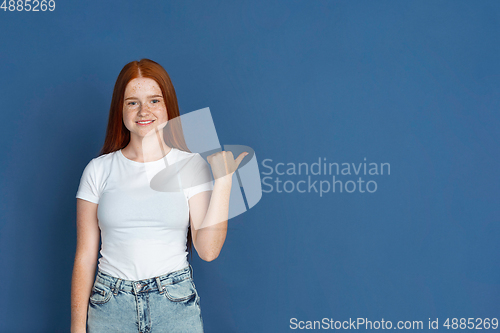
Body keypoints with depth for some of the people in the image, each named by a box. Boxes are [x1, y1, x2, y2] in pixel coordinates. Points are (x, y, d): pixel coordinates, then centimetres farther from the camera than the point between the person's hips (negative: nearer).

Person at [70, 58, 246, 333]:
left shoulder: (192, 165, -2)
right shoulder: (98, 170, 1)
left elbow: (208, 250, -10)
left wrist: (223, 178, -13)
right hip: (110, 305, 1)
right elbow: (85, 257, 3)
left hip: (176, 303, -1)